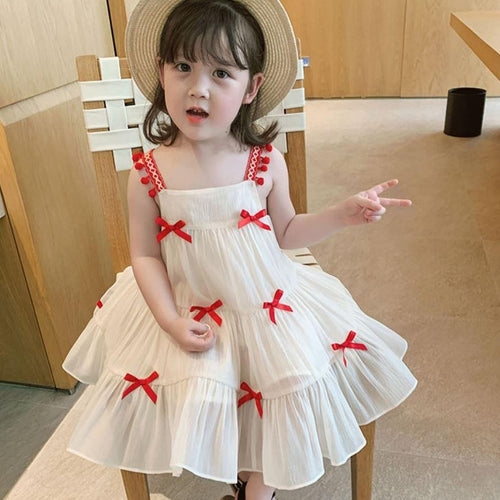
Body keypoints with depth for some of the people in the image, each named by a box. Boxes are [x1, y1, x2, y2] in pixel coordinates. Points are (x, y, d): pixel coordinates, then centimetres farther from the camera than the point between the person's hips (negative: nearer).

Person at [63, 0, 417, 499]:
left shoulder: (266, 162, -12)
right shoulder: (149, 173, -14)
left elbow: (286, 232, 3)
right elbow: (145, 256, -7)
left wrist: (345, 212, -8)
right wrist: (171, 321, -17)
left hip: (268, 304, 1)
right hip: (189, 312, 0)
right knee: (194, 402, 0)